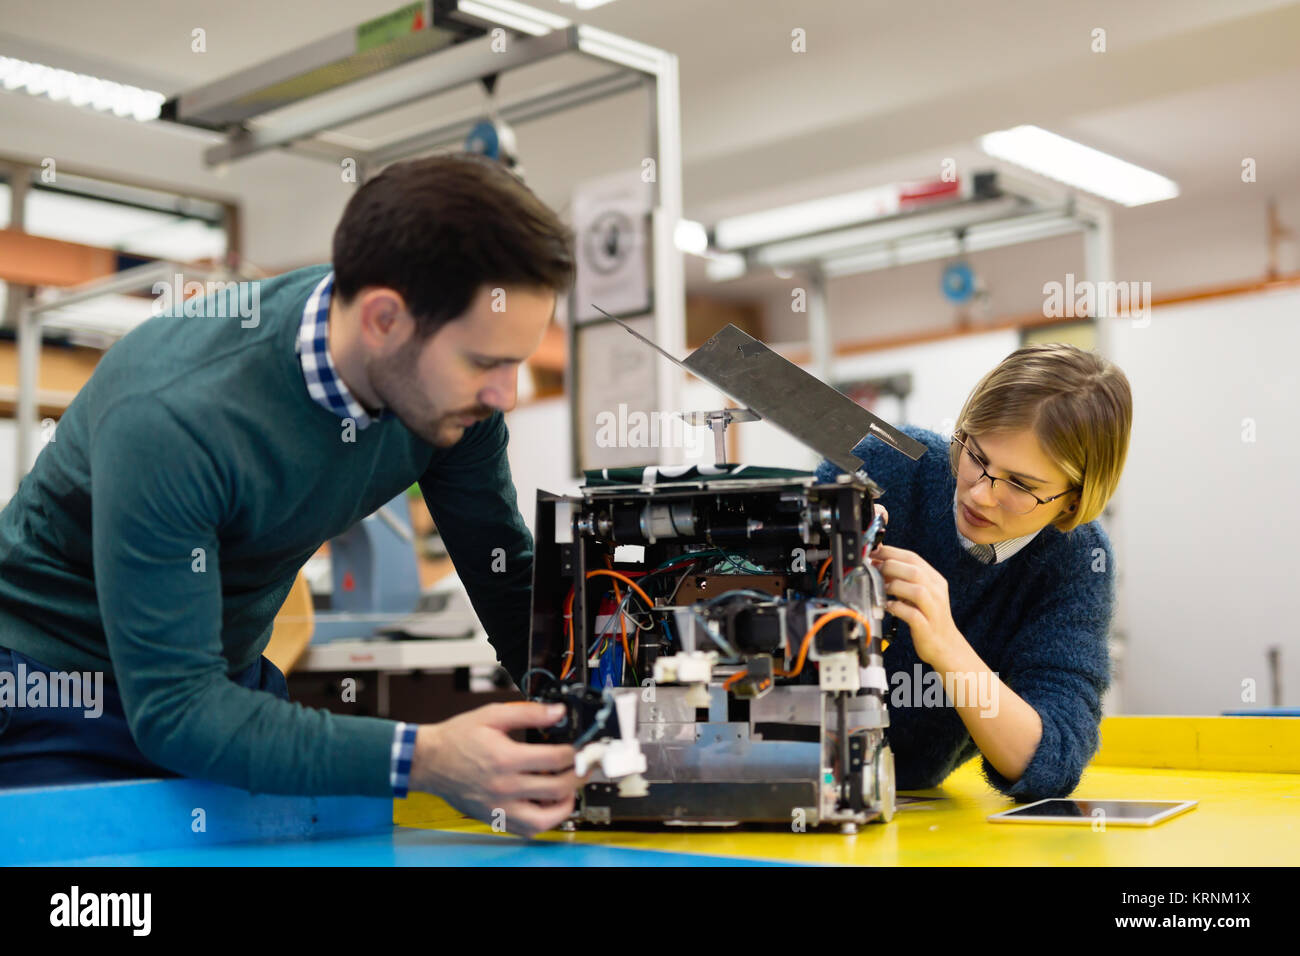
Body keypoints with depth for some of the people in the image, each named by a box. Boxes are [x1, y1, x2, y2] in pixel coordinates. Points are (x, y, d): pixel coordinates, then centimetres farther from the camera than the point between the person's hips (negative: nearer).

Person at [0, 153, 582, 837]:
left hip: (230, 677, 5)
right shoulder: (170, 418, -36)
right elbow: (172, 710, -35)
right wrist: (422, 758, -42)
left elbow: (511, 580, -6)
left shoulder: (451, 385, -17)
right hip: (57, 700, -5)